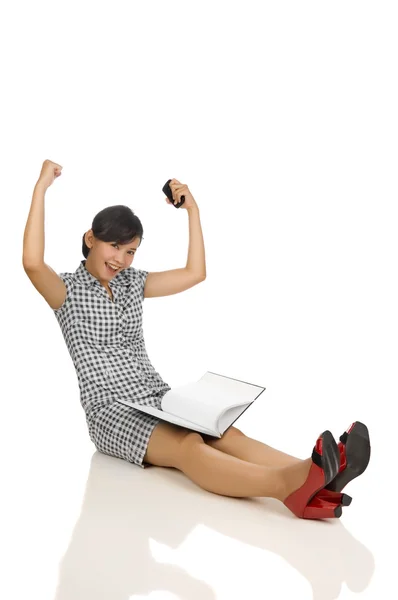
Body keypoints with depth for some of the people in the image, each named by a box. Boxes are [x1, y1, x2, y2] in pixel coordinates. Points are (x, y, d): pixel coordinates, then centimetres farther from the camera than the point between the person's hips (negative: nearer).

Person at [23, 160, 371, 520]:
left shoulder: (132, 283, 18)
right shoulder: (68, 290, 0)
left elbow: (195, 273, 15)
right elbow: (33, 264, -21)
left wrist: (193, 210, 11)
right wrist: (41, 189, -19)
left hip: (160, 400, 6)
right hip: (113, 413, -5)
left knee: (225, 433, -26)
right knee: (188, 446, -35)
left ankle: (318, 479, -51)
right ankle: (289, 484, -61)